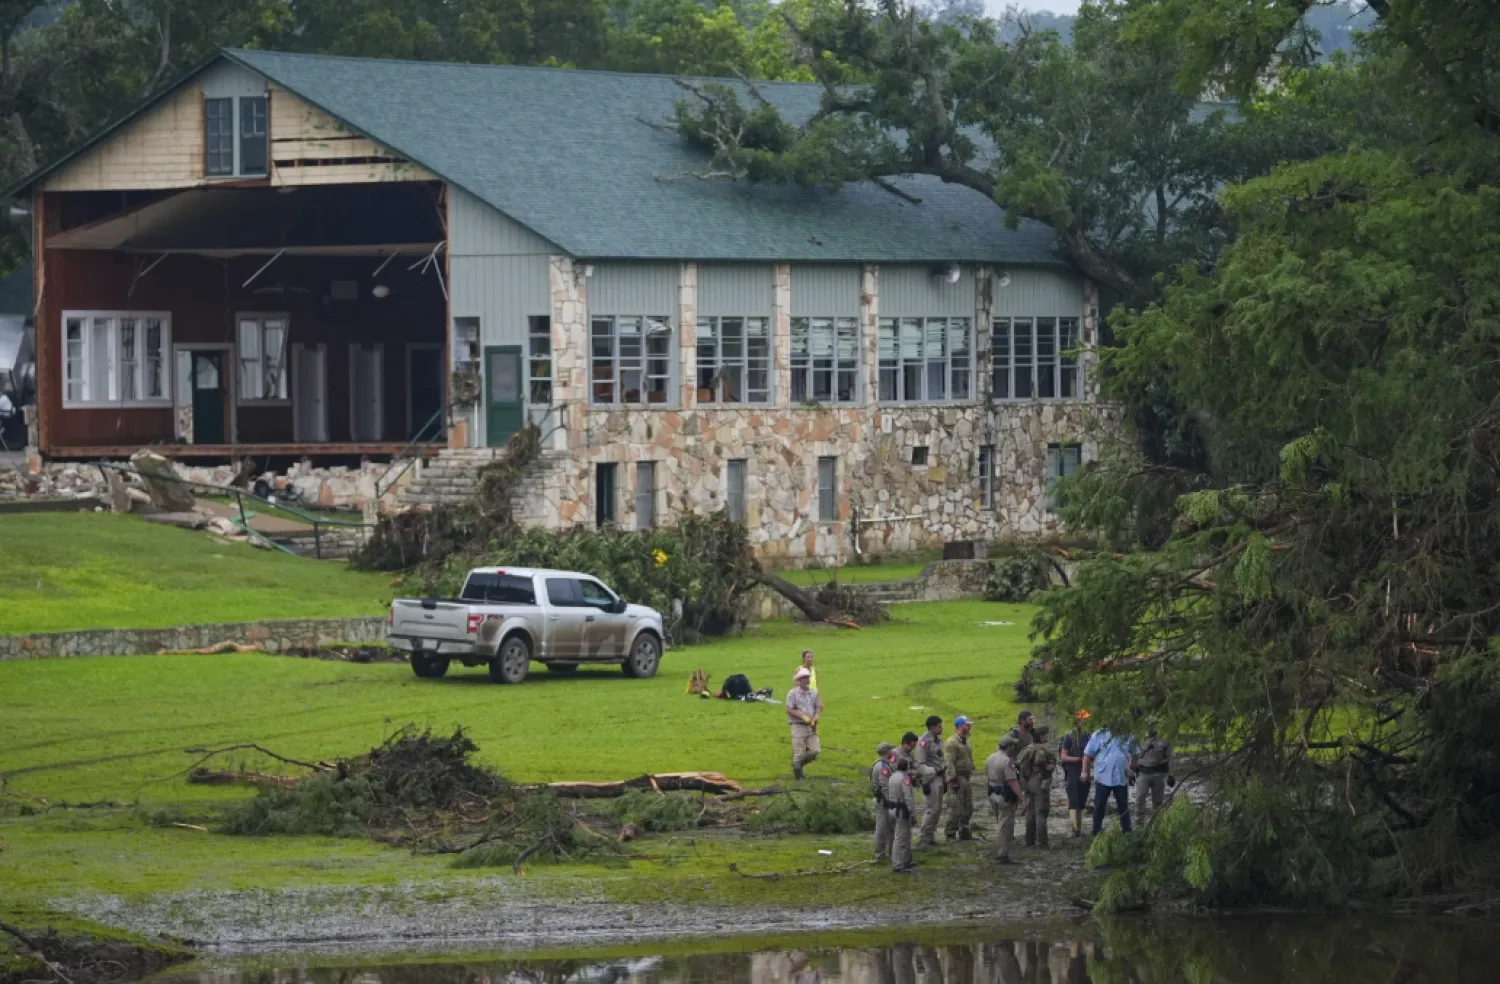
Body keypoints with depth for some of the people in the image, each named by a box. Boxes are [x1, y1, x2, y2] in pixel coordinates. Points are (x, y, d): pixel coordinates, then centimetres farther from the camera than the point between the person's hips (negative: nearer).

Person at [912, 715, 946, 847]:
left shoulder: (938, 740, 13)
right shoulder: (924, 742, -14)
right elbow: (921, 764, -16)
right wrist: (925, 782, -19)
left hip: (938, 778, 9)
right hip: (929, 779, -9)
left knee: (937, 809, 11)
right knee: (931, 809, -10)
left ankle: (930, 837, 18)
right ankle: (922, 839, -5)